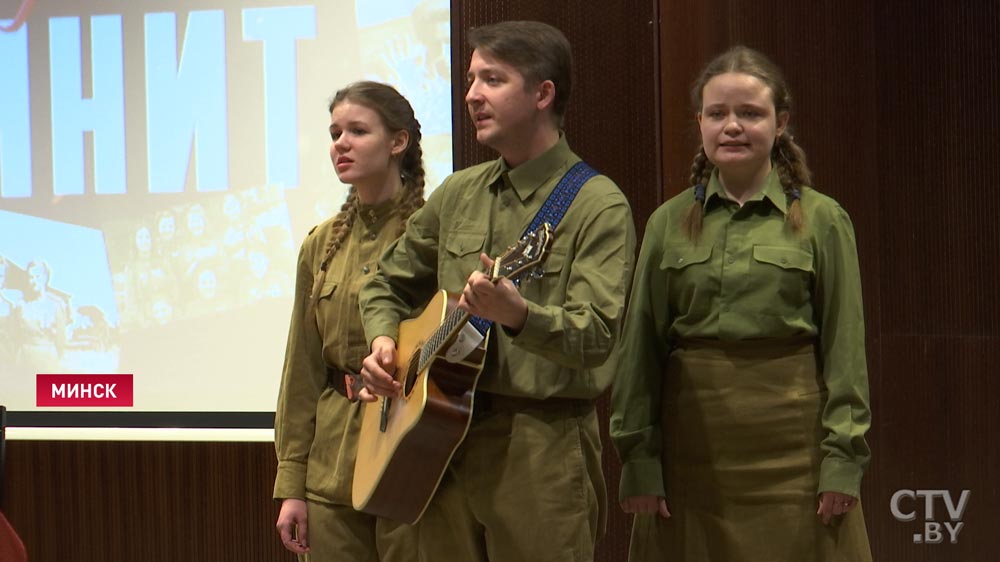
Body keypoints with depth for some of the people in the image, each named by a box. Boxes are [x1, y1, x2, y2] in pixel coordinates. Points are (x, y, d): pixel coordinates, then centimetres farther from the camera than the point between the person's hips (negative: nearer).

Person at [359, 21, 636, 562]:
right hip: (444, 440, 6)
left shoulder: (597, 205, -7)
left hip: (541, 443, -6)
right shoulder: (458, 194, 12)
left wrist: (517, 314, -37)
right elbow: (389, 283, 23)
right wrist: (384, 340, 3)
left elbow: (595, 336, -19)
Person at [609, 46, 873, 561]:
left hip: (791, 434, -2)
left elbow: (843, 347, -1)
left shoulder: (822, 219, 1)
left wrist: (843, 460, -7)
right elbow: (642, 346, 6)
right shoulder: (668, 223, 7)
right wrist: (637, 460, 2)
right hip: (692, 436, 2)